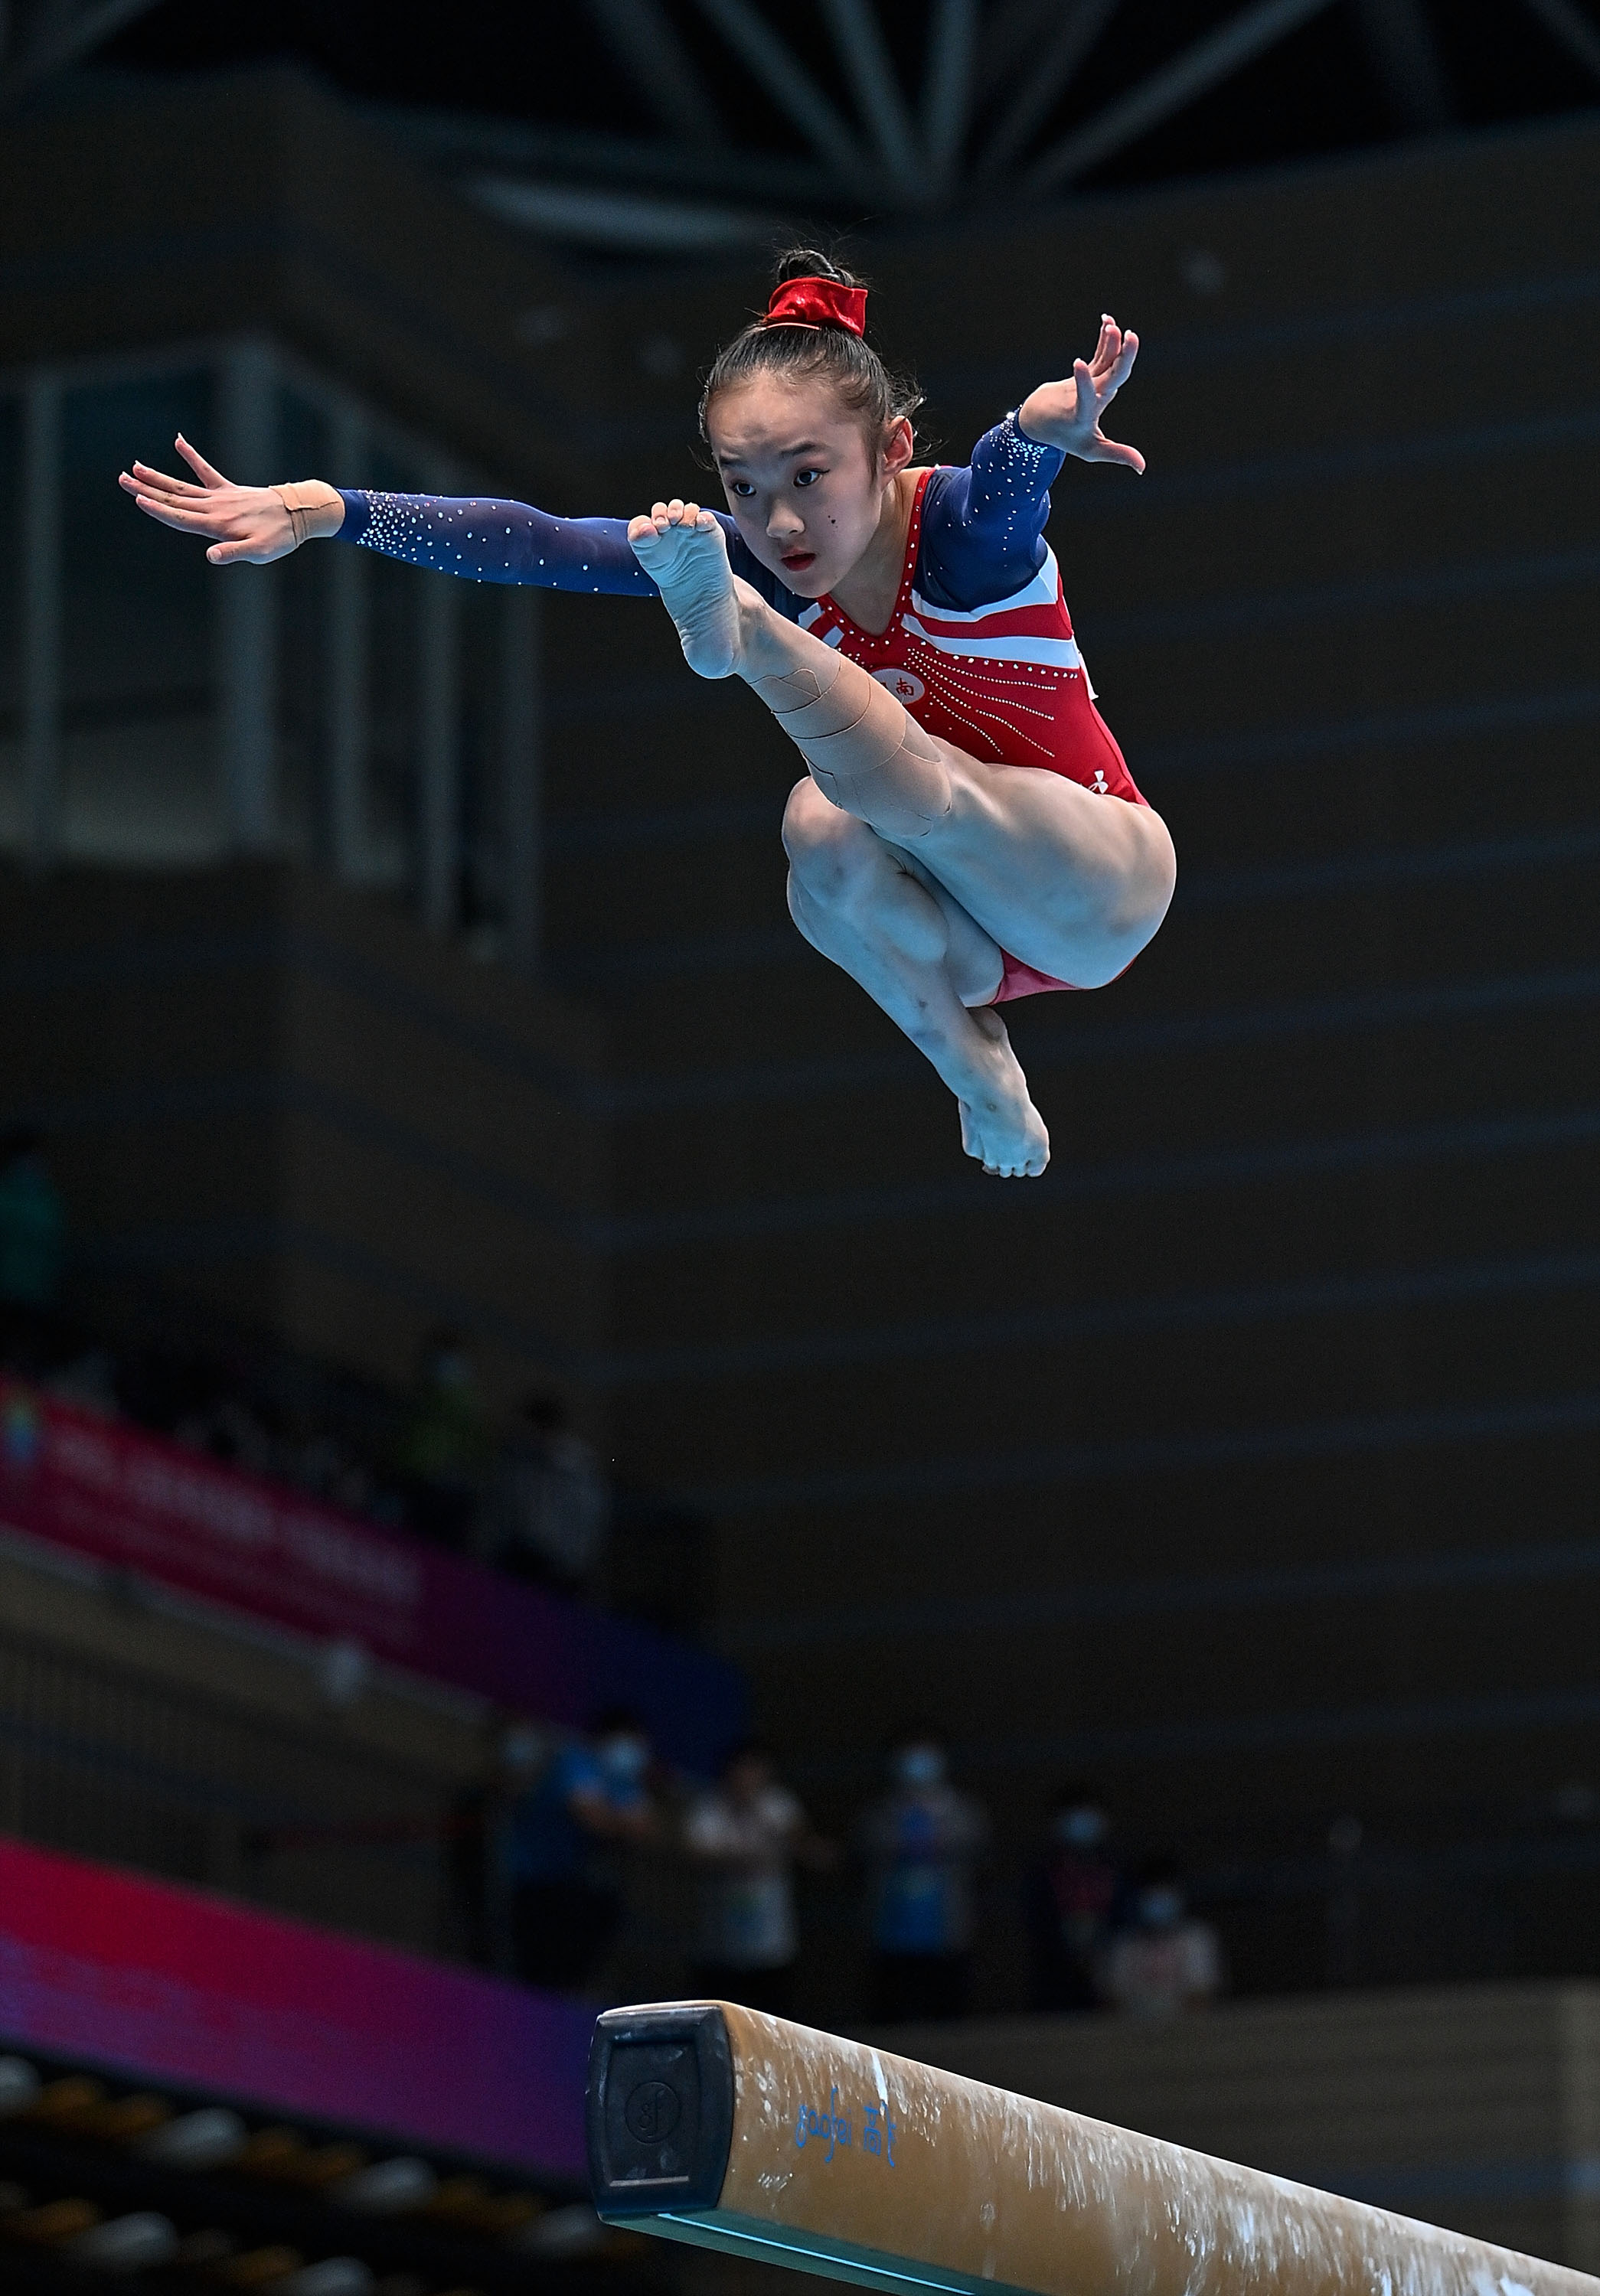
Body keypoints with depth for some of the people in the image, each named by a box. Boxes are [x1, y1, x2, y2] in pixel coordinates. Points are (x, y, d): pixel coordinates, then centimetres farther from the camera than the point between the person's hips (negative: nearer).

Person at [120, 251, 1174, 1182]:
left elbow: (1004, 486, -50)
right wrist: (321, 510, -33)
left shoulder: (962, 528, -25)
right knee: (823, 832, -32)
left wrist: (1040, 429, -76)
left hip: (1102, 891, -5)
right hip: (954, 934, 5)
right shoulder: (743, 554, -12)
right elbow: (532, 542, -21)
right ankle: (980, 1076, -21)